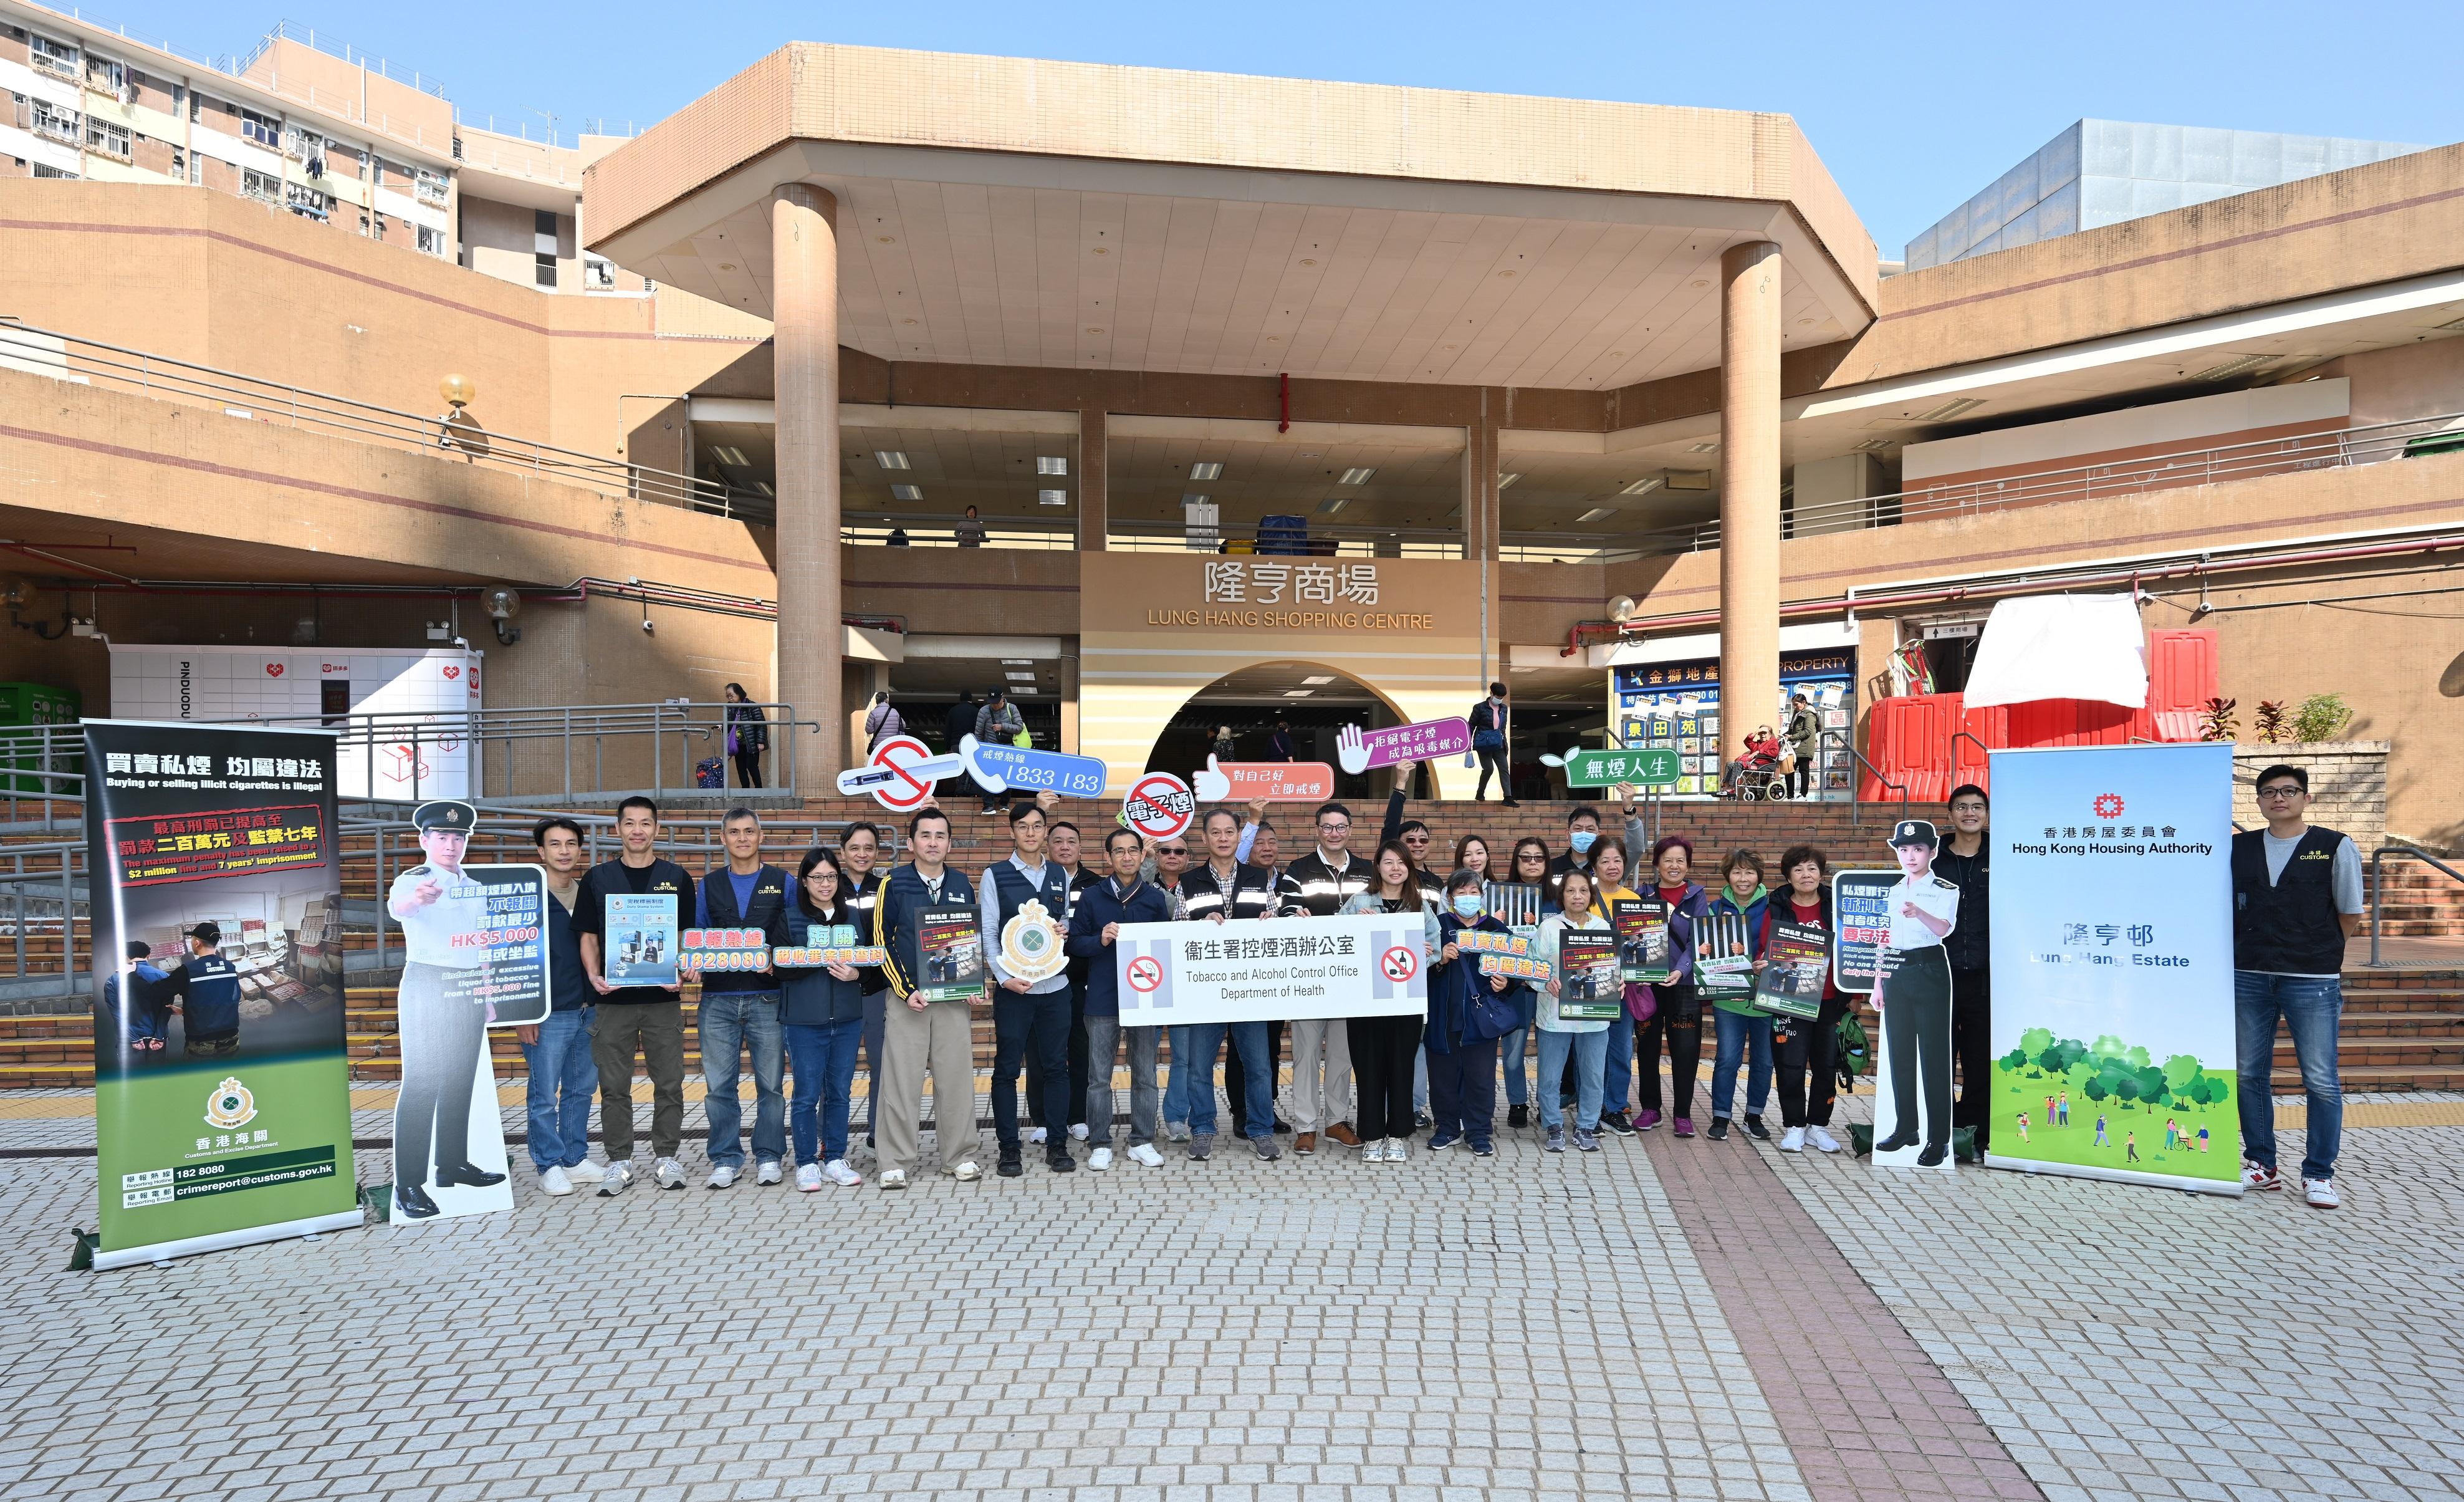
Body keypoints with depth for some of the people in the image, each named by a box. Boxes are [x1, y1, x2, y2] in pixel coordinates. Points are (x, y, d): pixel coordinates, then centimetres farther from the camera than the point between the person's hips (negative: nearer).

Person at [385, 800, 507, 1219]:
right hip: (426, 986, -6)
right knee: (421, 1082, -8)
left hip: (470, 990, 6)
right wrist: (416, 898, -56)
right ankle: (408, 1183, -5)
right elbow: (396, 906, -33)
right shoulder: (412, 879, -7)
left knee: (460, 1080, 12)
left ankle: (452, 1164, 23)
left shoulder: (477, 886, 13)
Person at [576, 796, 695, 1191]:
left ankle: (667, 1156, 16)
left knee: (669, 1083, 4)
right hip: (613, 998, 0)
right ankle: (619, 1161, 16)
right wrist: (593, 975, -10)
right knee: (614, 1086, 5)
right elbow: (588, 936, 7)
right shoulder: (597, 878, 7)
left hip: (664, 998, 0)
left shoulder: (676, 878, 6)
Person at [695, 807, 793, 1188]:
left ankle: (769, 1156, 14)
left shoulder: (782, 883, 6)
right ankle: (725, 1159, 15)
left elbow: (797, 939, 5)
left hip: (767, 998, -2)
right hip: (718, 999, 2)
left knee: (770, 1083, 3)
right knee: (718, 1085, 3)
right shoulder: (709, 885, 12)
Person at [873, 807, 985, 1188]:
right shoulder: (895, 884, -2)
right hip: (906, 998, -3)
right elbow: (882, 941, -4)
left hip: (953, 998, 3)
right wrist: (906, 991, -11)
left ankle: (960, 1156, 16)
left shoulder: (961, 885, 9)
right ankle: (896, 1162, 10)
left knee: (956, 1078, 5)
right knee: (901, 1081, 0)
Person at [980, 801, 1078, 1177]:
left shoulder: (1060, 875, 11)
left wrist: (1065, 930, -3)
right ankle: (1009, 1148, 11)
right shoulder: (995, 875, 0)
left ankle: (1057, 1145, 14)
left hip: (1055, 985, 3)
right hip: (1013, 987, -3)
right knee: (1007, 1068, 1)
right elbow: (988, 932, -4)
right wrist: (1004, 976, -14)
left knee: (1056, 1066, 5)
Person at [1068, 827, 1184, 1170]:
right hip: (1103, 999, -1)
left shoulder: (1156, 898, 7)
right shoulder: (1091, 897, 2)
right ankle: (1101, 1145, 13)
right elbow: (1074, 943, 1)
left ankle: (1142, 1142, 18)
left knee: (1145, 1075, 8)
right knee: (1099, 1077, 3)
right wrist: (1100, 940, -16)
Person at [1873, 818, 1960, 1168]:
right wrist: (1878, 984, 13)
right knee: (1899, 1051, 10)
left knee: (1933, 1054, -4)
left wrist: (1919, 913, -45)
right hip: (1895, 975, 6)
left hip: (1929, 972, -6)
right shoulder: (1891, 892, 12)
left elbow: (1943, 928, -25)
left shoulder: (1945, 890, -5)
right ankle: (1906, 1128, 22)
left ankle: (1939, 1139, 1)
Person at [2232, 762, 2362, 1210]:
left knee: (2321, 1081, 0)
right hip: (2249, 976, 3)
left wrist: (2312, 950, 9)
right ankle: (2261, 1166, 20)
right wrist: (2262, 944, 7)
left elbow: (2350, 916, 4)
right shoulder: (2238, 848, 7)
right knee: (2250, 1074, 8)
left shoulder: (2335, 847, -2)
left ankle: (2318, 1174, 13)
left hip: (2312, 980, -3)